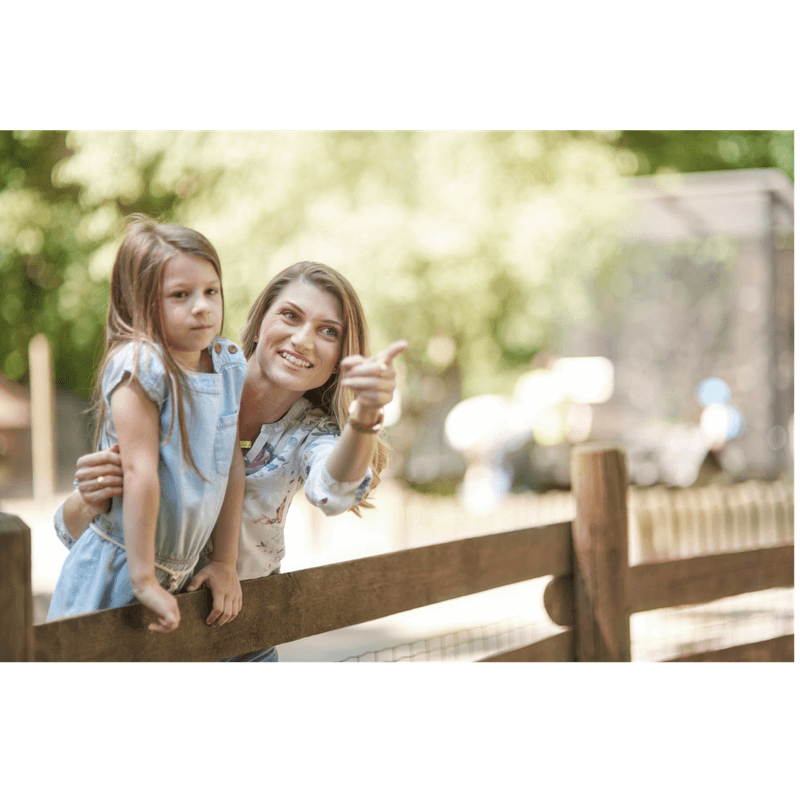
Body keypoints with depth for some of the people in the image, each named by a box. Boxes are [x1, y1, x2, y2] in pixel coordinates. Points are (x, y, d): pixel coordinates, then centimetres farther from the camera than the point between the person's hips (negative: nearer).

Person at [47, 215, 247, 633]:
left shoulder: (228, 363, 0)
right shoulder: (141, 366, -21)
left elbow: (232, 464, 5)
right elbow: (140, 471, -24)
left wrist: (226, 562, 5)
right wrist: (144, 580, -25)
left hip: (183, 567, 6)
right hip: (115, 574, -6)